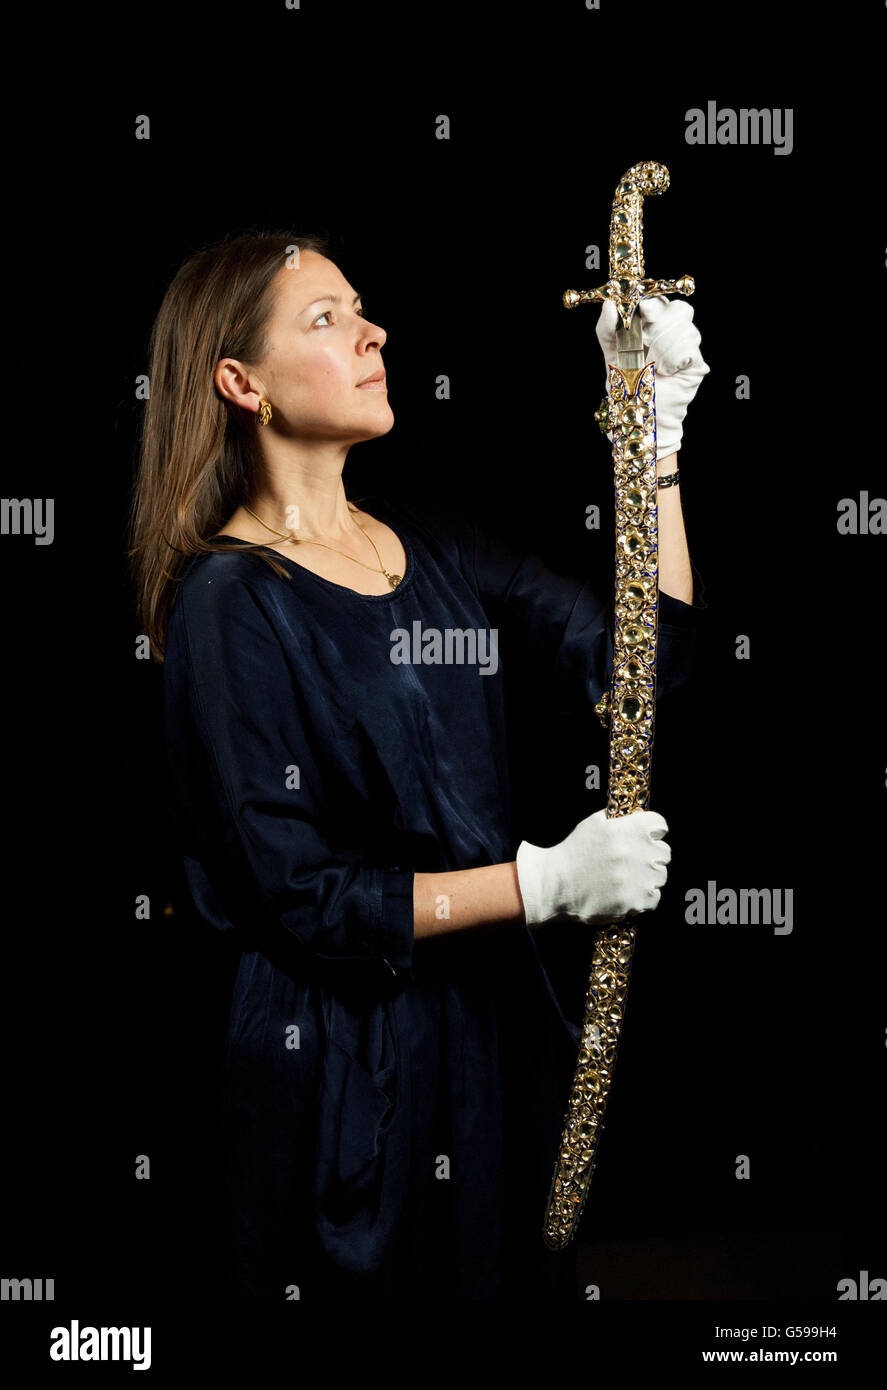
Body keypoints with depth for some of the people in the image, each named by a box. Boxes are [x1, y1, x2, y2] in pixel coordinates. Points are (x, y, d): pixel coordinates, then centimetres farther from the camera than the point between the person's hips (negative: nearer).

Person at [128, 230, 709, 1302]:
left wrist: (656, 435, -12)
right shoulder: (229, 600, -14)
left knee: (516, 1270, 19)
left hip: (497, 1021, 7)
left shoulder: (438, 545, 5)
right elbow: (293, 895, -18)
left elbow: (639, 662, -5)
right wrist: (547, 881, -22)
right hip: (342, 1060, -6)